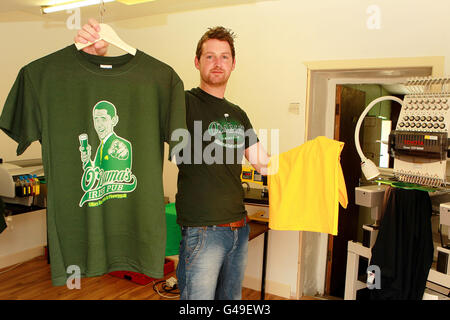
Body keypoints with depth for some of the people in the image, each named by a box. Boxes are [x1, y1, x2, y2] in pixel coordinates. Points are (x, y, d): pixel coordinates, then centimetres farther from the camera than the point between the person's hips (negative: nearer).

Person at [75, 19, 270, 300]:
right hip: (202, 231, -6)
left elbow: (265, 164, 13)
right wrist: (100, 56, -38)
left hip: (239, 228, 7)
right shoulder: (182, 103, -8)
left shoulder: (238, 115, 12)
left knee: (231, 298, 21)